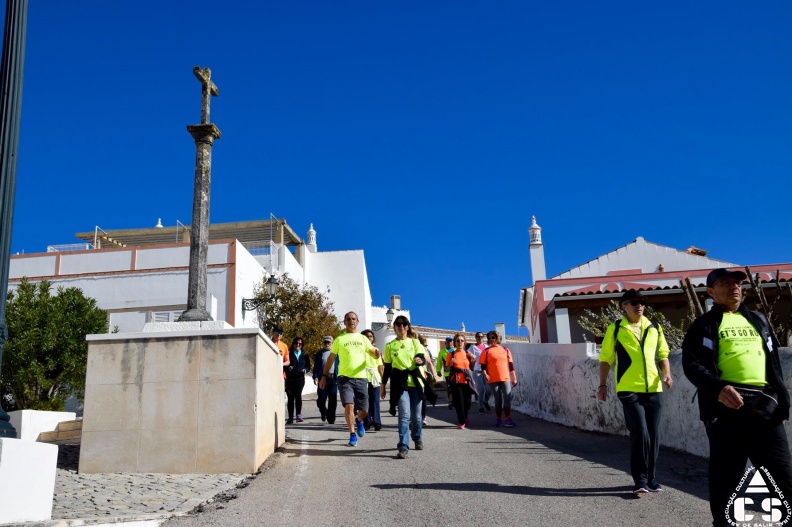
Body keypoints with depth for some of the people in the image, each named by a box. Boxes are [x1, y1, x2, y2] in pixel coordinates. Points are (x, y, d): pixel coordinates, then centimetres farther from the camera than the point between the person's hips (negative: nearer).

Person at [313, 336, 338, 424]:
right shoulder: (319, 354, 12)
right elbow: (316, 367, 8)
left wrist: (339, 377, -1)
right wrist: (315, 377, -6)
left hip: (333, 378, 0)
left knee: (333, 400, -1)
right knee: (321, 399, -2)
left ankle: (331, 418, 7)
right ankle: (323, 412, 27)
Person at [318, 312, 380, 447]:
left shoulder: (363, 339, 11)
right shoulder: (339, 339, 5)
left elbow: (373, 353, 6)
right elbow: (331, 358, 9)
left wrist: (377, 353, -19)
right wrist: (324, 376, 5)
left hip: (361, 378, 2)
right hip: (345, 378, -2)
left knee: (364, 410, 4)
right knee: (349, 406, -16)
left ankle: (359, 421, 39)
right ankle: (352, 435, 1)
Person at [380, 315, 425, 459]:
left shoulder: (415, 342, 9)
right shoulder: (390, 346, 8)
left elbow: (423, 359, -3)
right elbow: (387, 367, 11)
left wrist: (420, 360, -26)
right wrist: (383, 385, 9)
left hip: (415, 381, 1)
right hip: (399, 383, -1)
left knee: (416, 415, 8)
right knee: (404, 414, -15)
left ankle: (418, 439, 33)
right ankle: (403, 447, -14)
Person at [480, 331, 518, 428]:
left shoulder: (505, 350, 11)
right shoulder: (486, 351, 5)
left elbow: (511, 365, 13)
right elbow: (483, 366, 2)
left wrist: (514, 378, 11)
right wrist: (485, 374, -16)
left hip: (505, 378, 1)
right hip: (493, 379, -1)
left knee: (507, 398, -8)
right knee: (498, 399, 2)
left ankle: (508, 419, -5)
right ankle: (498, 419, 13)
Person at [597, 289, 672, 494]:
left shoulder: (654, 328, 11)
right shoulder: (615, 329, 1)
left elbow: (663, 355, 16)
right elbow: (605, 359, 4)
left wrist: (667, 374, -2)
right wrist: (602, 385, -1)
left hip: (654, 389, 4)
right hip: (629, 389, -4)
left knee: (653, 434, 8)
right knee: (640, 433, -10)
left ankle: (651, 478, 22)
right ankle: (640, 479, 1)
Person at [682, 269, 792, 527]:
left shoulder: (758, 320, 22)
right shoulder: (704, 325, 6)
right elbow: (691, 363, -6)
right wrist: (718, 388, -23)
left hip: (765, 407, 4)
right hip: (727, 407, -3)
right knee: (725, 476, 2)